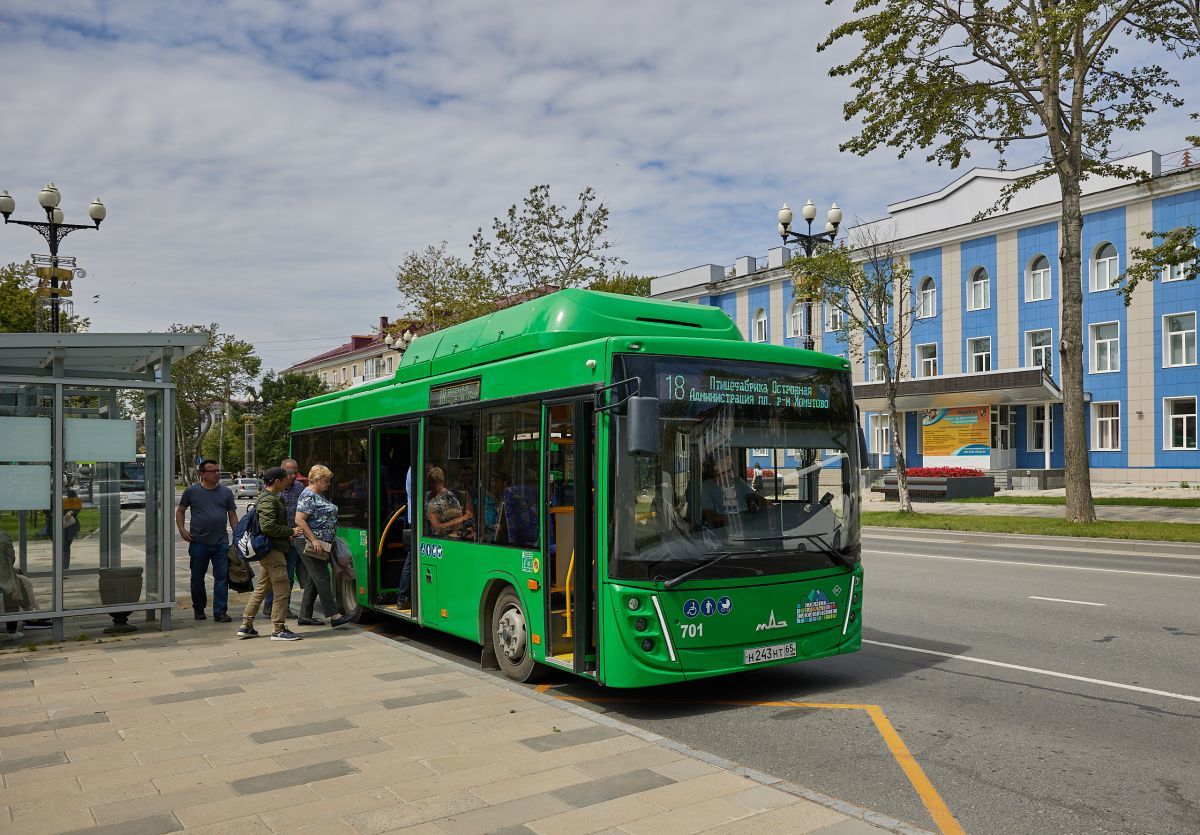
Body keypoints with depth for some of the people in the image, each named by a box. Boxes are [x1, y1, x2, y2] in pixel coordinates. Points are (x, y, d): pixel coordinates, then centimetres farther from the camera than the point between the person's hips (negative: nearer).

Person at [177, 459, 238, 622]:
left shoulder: (226, 492, 7)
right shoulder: (192, 491, 2)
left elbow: (232, 516, 11)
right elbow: (180, 511, 10)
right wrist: (181, 529, -4)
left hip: (221, 543, 1)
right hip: (198, 542, -1)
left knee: (222, 577, -4)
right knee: (197, 578, 11)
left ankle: (220, 612, 1)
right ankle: (199, 610, 27)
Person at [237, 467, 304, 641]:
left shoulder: (273, 498, 17)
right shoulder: (268, 500, -16)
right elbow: (268, 527, -24)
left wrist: (287, 533, 13)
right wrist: (291, 531, -17)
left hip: (268, 551, 11)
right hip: (273, 550, -11)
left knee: (261, 589, 15)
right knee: (281, 590, -5)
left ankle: (246, 626, 20)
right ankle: (279, 630, 1)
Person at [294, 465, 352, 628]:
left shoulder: (319, 495, 17)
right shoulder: (308, 496, -13)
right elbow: (299, 520, -20)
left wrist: (329, 543, 20)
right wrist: (314, 540, -23)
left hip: (323, 546, 10)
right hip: (310, 546, -10)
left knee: (313, 581, 11)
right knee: (322, 578, -9)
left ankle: (305, 616, 16)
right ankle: (334, 615, -10)